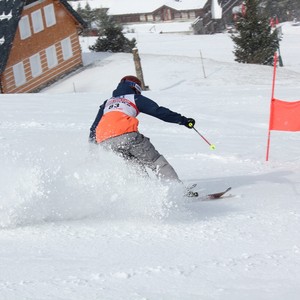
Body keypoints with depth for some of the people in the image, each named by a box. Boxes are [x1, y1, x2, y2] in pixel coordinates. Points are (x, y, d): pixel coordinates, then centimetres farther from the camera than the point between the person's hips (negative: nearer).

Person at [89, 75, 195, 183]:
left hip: (104, 142, 4)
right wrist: (183, 120, 13)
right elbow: (159, 111, 12)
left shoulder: (107, 103, 34)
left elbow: (93, 129, 28)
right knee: (155, 161, 4)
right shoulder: (135, 98, 23)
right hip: (127, 135, -4)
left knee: (135, 165, 22)